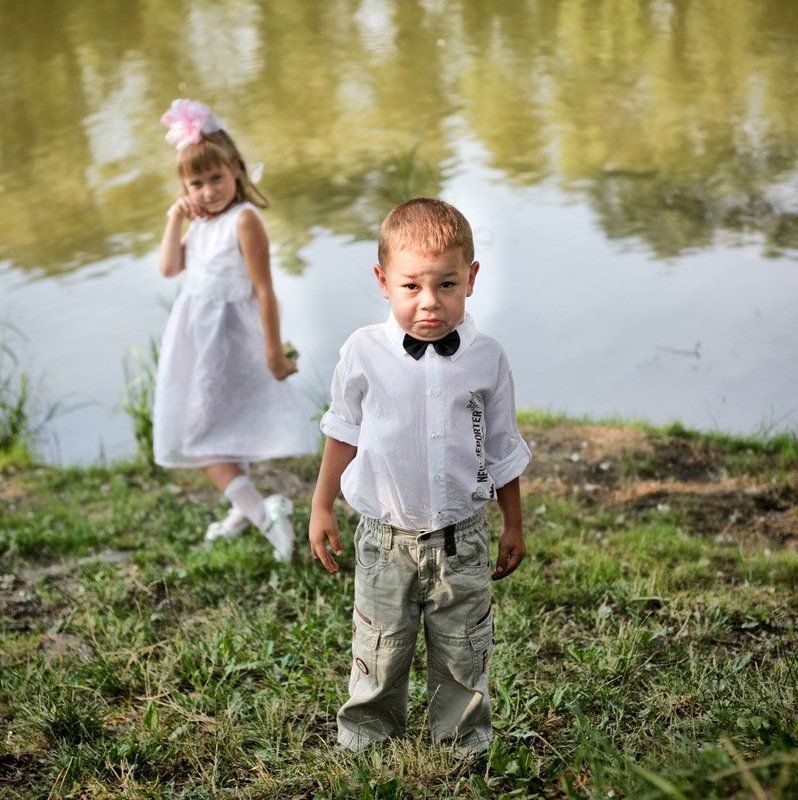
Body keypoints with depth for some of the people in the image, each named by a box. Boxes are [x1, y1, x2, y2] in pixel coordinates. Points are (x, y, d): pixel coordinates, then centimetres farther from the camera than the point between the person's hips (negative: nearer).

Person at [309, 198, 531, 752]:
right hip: (385, 538, 0)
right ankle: (366, 740, 31)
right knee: (379, 652, 11)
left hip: (461, 538, 0)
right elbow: (344, 433, 6)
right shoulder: (364, 353, -9)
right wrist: (321, 508, 10)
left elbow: (504, 449, 4)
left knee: (464, 656, 11)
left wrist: (514, 525, 10)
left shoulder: (486, 358, -7)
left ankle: (464, 745, 30)